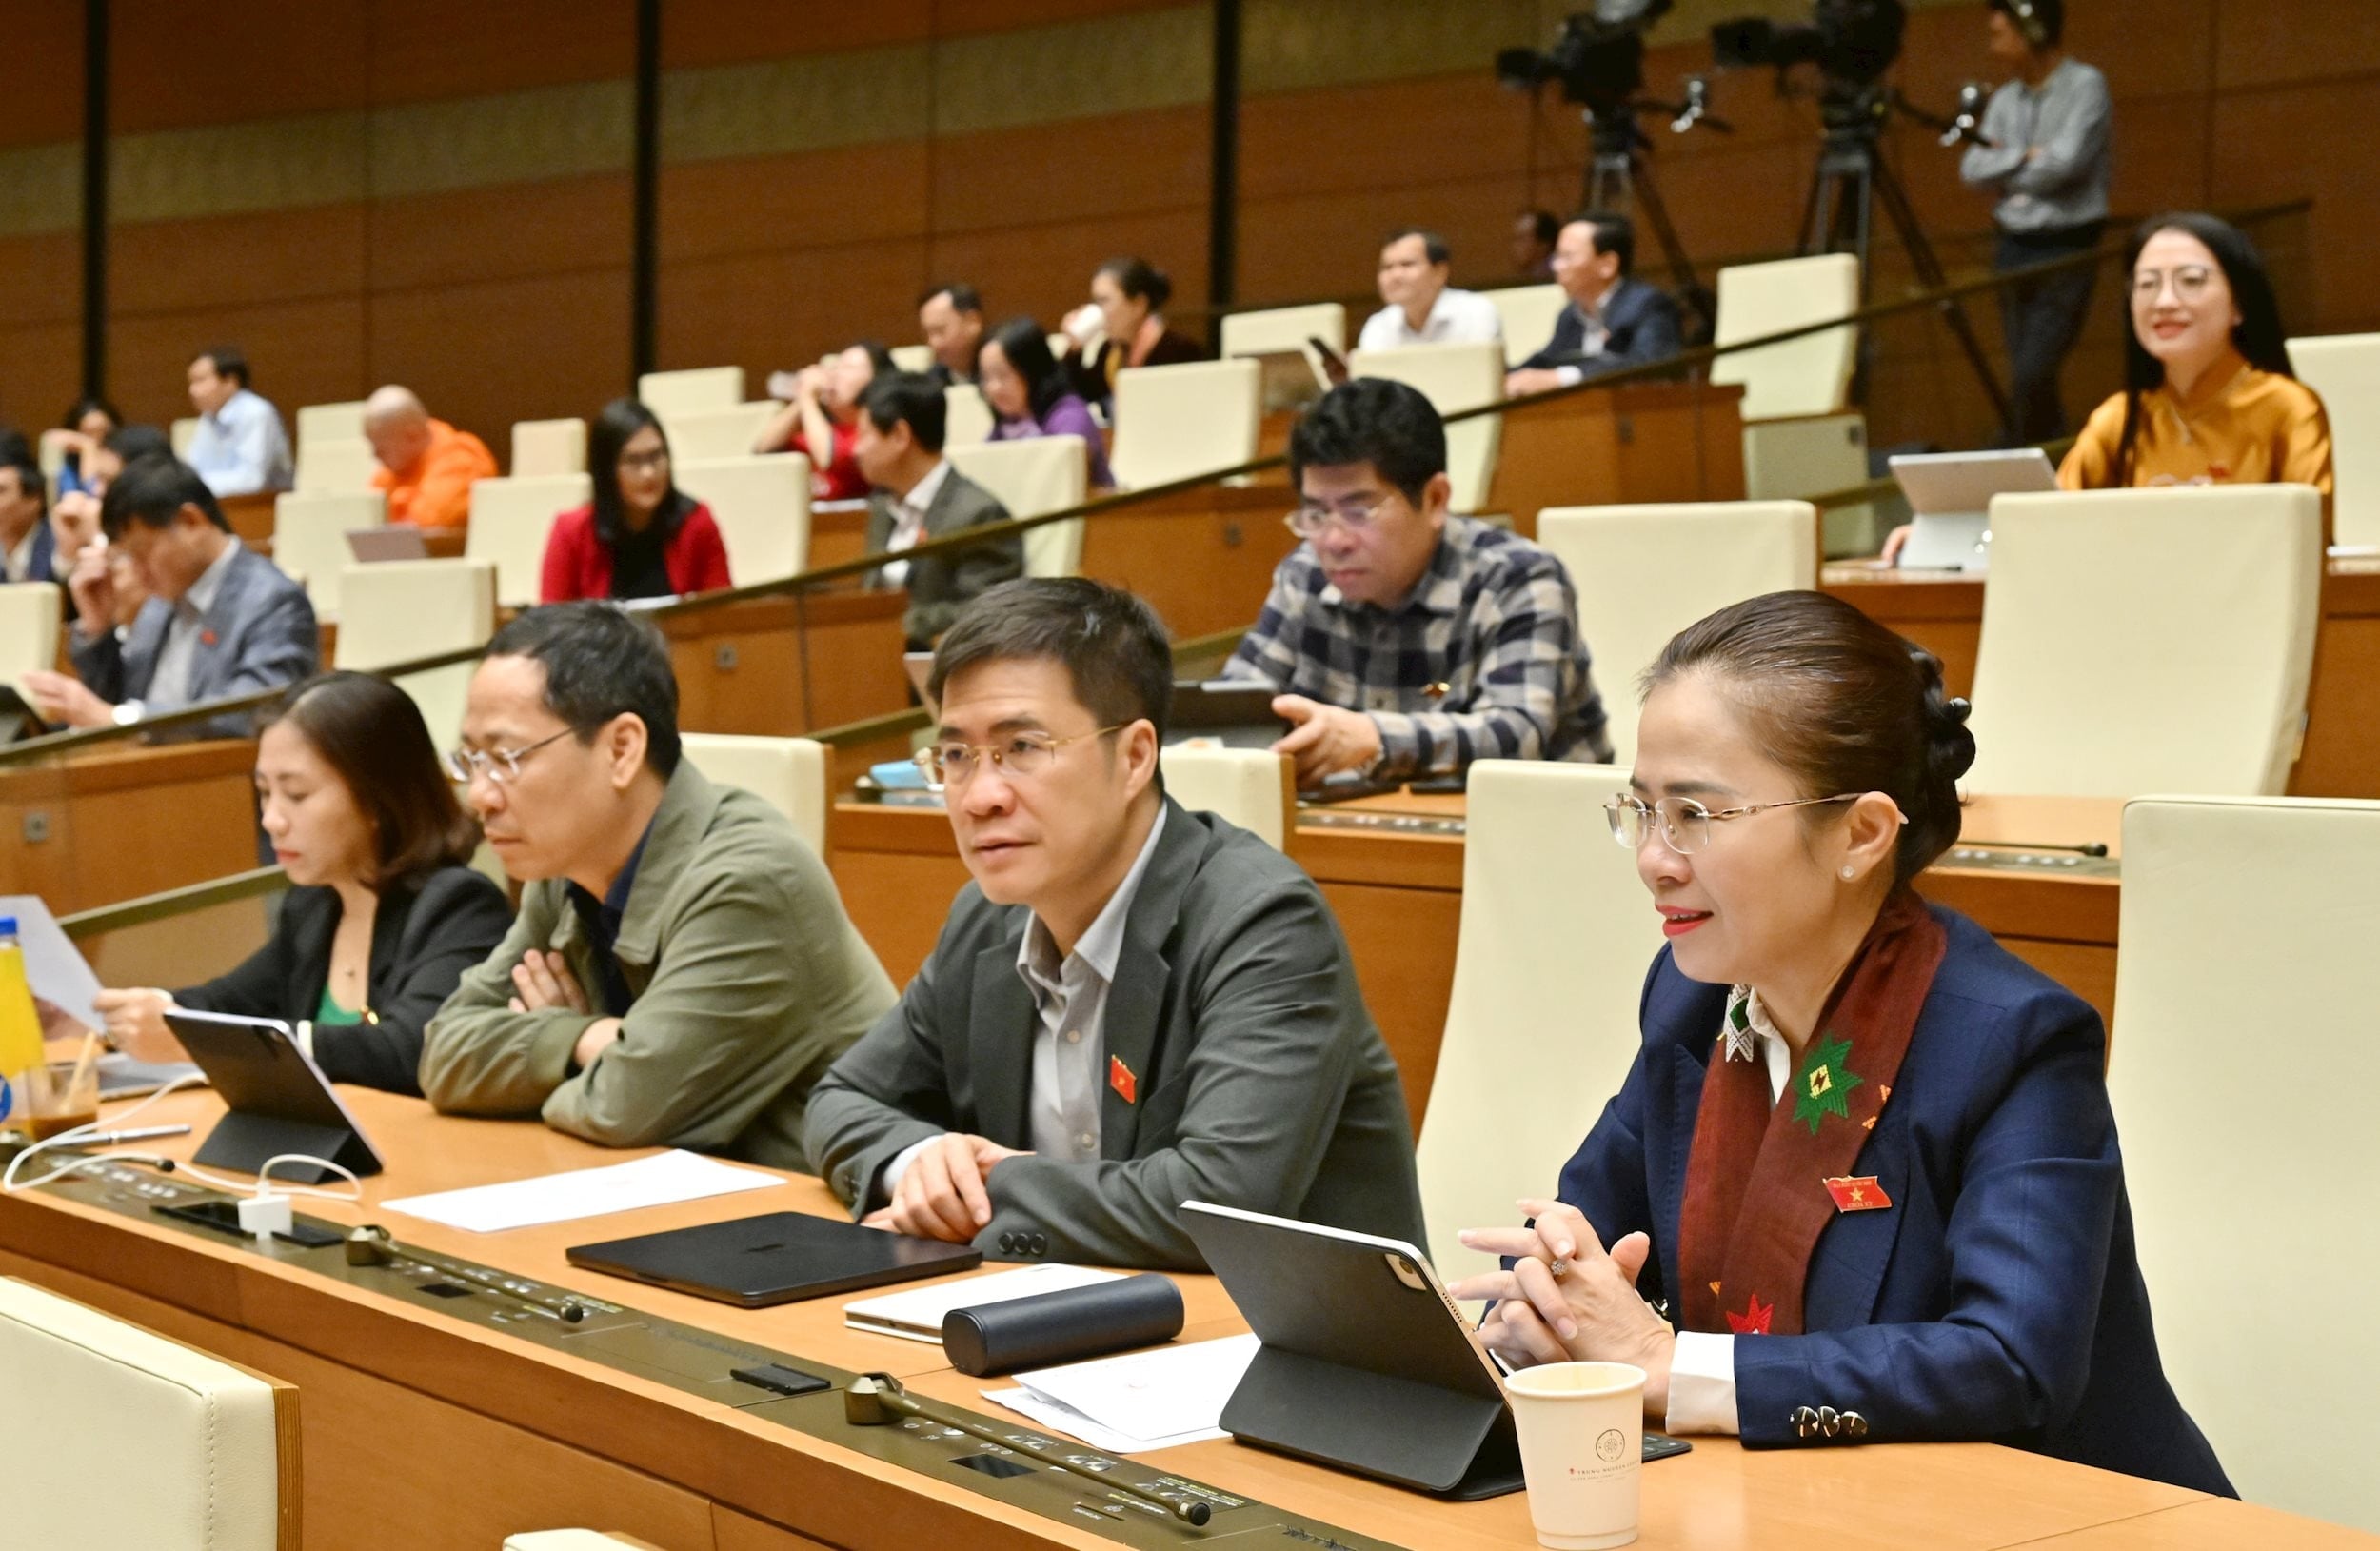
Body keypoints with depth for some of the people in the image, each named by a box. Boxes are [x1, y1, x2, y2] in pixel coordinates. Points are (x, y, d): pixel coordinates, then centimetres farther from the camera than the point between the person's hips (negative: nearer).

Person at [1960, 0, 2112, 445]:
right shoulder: (2005, 99, 12)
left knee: (2032, 375, -15)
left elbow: (2065, 163, -18)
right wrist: (2024, 157, -10)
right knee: (2029, 377, 7)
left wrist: (2005, 172, -3)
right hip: (2013, 247, 7)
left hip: (2066, 250, -7)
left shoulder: (2085, 86, -7)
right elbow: (1973, 169, 3)